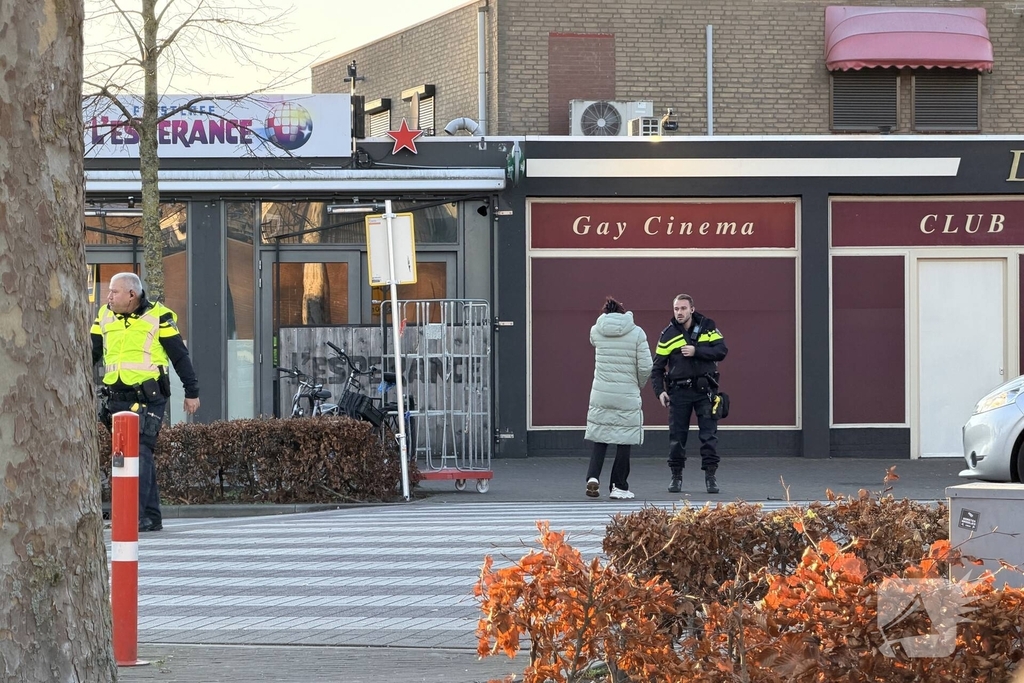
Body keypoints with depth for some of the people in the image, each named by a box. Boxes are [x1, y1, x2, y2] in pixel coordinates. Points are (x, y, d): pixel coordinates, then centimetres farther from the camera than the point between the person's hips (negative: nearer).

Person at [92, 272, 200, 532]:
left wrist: (192, 392, 3)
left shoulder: (158, 317, -2)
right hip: (117, 398, 6)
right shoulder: (105, 317, 12)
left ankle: (136, 515, -18)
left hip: (148, 397, -6)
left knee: (140, 452, -15)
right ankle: (152, 517, 13)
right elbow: (91, 353, 16)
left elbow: (180, 356, 2)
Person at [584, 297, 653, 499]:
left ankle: (593, 477, -7)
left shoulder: (596, 331, 2)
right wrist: (639, 385, 12)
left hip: (601, 395, 2)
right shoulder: (636, 333, -5)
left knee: (600, 439, 12)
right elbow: (645, 366, -6)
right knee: (624, 441, 7)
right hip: (627, 396, -2)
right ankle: (618, 486, 10)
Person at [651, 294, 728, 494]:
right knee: (676, 436, 2)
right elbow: (657, 367, 4)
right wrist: (660, 391, -9)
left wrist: (696, 351, -16)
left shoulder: (707, 326, 3)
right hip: (679, 391, 0)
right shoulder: (668, 335, 3)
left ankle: (710, 476, 4)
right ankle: (676, 476, 13)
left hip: (704, 389, 0)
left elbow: (721, 350, -6)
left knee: (709, 434, -2)